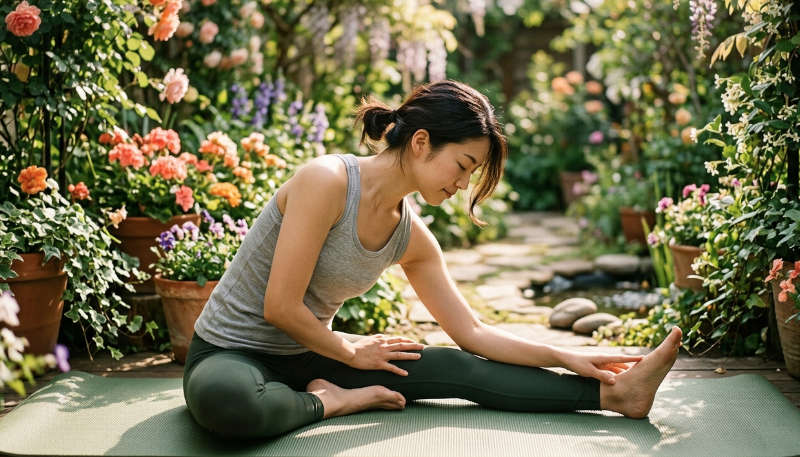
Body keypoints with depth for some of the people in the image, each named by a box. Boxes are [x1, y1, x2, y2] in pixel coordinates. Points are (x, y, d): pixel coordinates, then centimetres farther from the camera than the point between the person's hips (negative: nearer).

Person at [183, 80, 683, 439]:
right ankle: (331, 402, -16)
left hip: (306, 356, 6)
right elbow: (280, 308, -23)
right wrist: (351, 353, -7)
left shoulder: (413, 238, 1)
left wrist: (566, 358, -4)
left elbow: (471, 332, 5)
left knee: (458, 368, -8)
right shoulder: (327, 181, -23)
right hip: (231, 354, -6)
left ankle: (612, 393, -5)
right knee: (223, 400, -43)